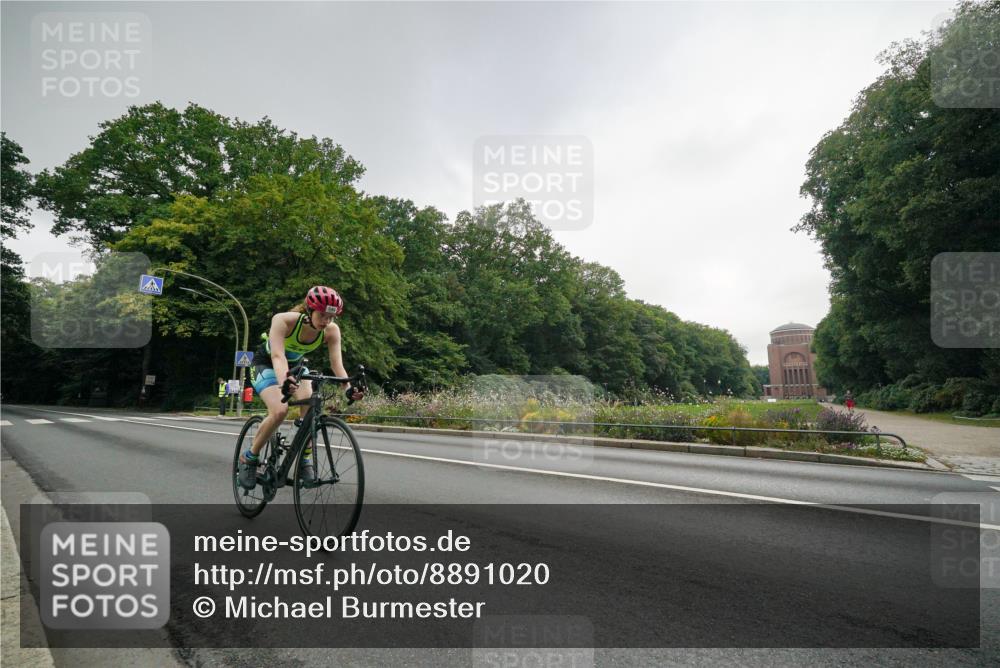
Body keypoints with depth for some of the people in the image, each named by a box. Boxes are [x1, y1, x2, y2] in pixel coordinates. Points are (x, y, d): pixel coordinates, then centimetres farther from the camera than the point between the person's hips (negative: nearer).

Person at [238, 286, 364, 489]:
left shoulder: (331, 331, -24)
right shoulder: (284, 320, -35)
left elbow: (337, 363, -31)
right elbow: (278, 356, -46)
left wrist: (348, 388, -50)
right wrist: (284, 381, -66)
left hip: (295, 365, 4)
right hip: (266, 364, -3)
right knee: (280, 410, -27)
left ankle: (306, 460, -4)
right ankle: (249, 458, -4)